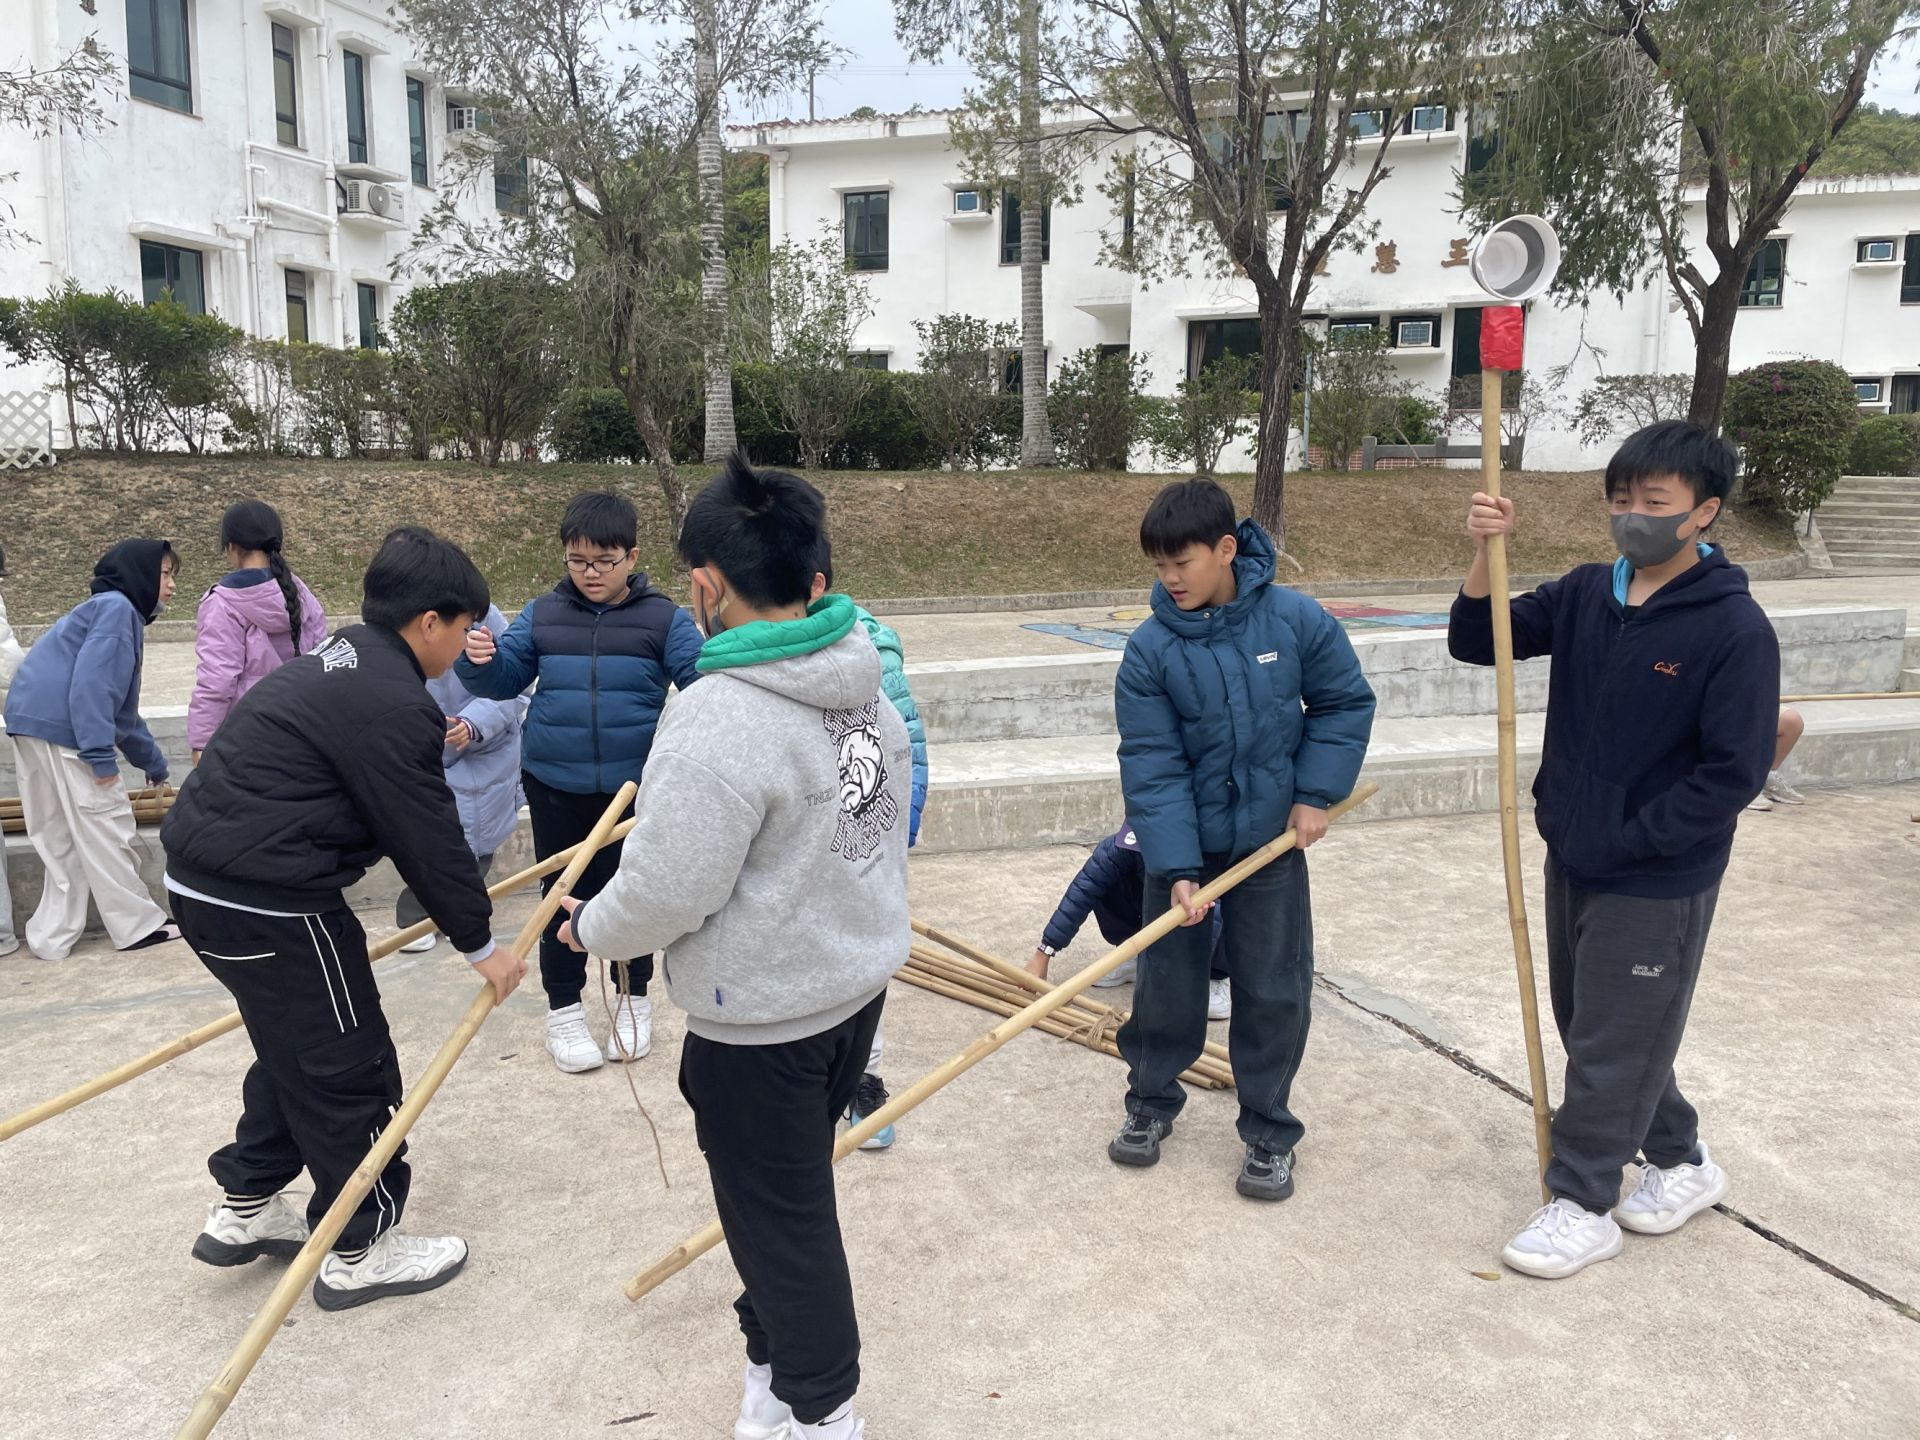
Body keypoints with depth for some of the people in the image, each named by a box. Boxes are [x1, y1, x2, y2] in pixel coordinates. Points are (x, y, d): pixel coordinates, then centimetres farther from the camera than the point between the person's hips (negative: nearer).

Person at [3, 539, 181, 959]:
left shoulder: (117, 611, 24)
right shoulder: (116, 608, -6)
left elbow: (121, 706, 31)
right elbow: (90, 683, -19)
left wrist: (152, 763, 37)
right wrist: (101, 754, -22)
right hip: (61, 726, -10)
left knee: (60, 837, 14)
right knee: (105, 828, -1)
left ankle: (53, 936, 17)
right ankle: (137, 925, 7)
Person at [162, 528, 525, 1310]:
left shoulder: (340, 663, 15)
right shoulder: (392, 703, -18)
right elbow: (427, 837, -15)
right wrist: (481, 942, -3)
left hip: (205, 878, 10)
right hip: (267, 901, -10)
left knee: (295, 1048, 25)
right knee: (347, 1067, 4)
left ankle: (246, 1208, 37)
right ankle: (362, 1251, 18)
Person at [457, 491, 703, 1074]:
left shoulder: (663, 618, -5)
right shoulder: (542, 615, 2)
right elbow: (504, 681, 7)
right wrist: (480, 661, -15)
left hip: (634, 786, -1)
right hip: (555, 786, 2)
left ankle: (633, 997, 32)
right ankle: (563, 1008, 26)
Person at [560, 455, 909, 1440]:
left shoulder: (718, 721, -28)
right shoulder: (868, 689, -2)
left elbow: (664, 893, -24)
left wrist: (588, 928, -4)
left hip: (761, 1023, -8)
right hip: (858, 983, 8)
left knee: (778, 1214, 12)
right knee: (795, 1190, 26)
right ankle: (779, 1347, 46)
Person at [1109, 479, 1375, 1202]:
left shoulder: (1296, 621, -13)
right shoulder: (1150, 649, -14)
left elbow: (1345, 703, 2)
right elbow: (1151, 765, -15)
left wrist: (1315, 794, -6)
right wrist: (1177, 869, -21)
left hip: (1272, 840, 0)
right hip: (1181, 843, 0)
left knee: (1273, 989, 6)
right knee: (1165, 979, 11)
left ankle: (1269, 1132, 23)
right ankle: (1152, 1101, 33)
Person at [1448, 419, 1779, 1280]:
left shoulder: (1735, 630, -18)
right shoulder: (1585, 595, -1)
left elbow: (1734, 773, -18)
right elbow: (1477, 644, -1)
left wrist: (1626, 840, -17)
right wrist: (1485, 554, -17)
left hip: (1657, 883, -7)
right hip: (1572, 862, 7)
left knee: (1612, 1046, 5)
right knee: (1595, 1026, 20)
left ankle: (1582, 1206, 22)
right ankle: (1681, 1162, 40)